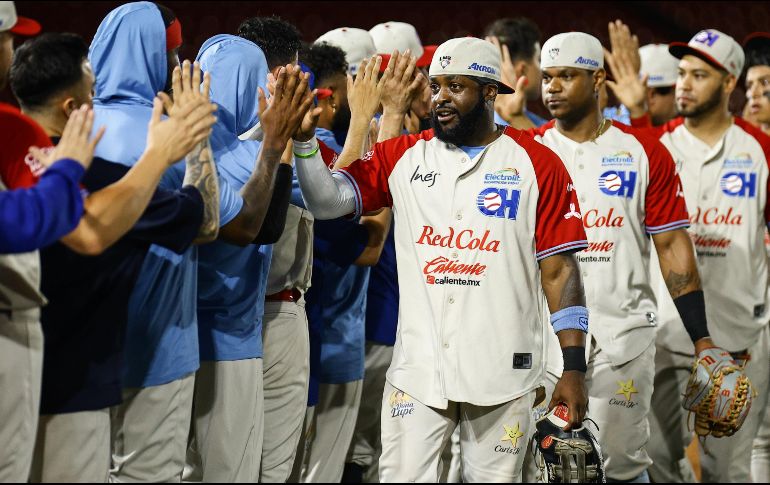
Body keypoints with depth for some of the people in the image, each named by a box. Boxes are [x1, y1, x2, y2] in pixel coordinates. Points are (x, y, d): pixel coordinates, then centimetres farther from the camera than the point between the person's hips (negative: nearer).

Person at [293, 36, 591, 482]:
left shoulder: (536, 164, 0)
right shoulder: (402, 157, 8)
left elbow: (559, 270, -2)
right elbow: (326, 201, 0)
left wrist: (574, 368, -6)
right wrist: (304, 137, -16)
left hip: (503, 373, -2)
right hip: (418, 369, 2)